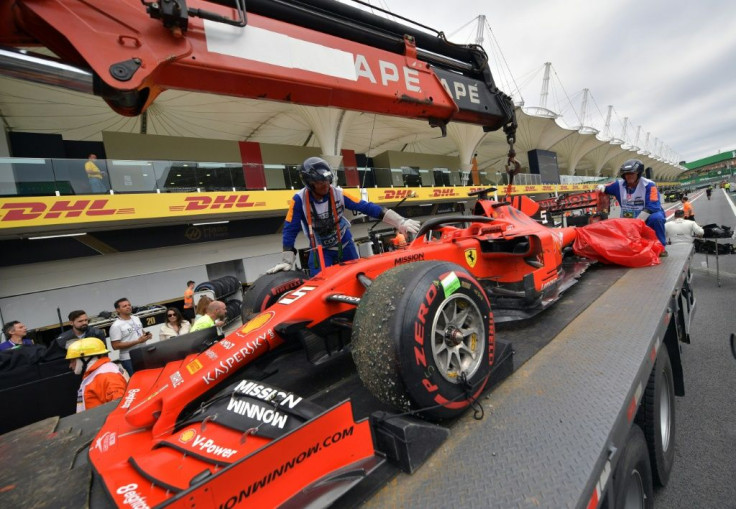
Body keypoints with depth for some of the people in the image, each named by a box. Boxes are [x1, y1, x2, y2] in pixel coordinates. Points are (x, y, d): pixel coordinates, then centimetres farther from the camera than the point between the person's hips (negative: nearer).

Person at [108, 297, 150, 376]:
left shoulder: (136, 318, 8)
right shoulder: (116, 326, -12)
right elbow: (115, 346, -15)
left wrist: (146, 334, -2)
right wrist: (138, 341, -20)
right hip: (129, 359, -6)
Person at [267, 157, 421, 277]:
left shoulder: (338, 193, -19)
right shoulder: (299, 200, -22)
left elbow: (367, 207, -20)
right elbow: (290, 230, -17)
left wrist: (400, 222, -25)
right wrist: (287, 261, -22)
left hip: (345, 245, 2)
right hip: (320, 250, -2)